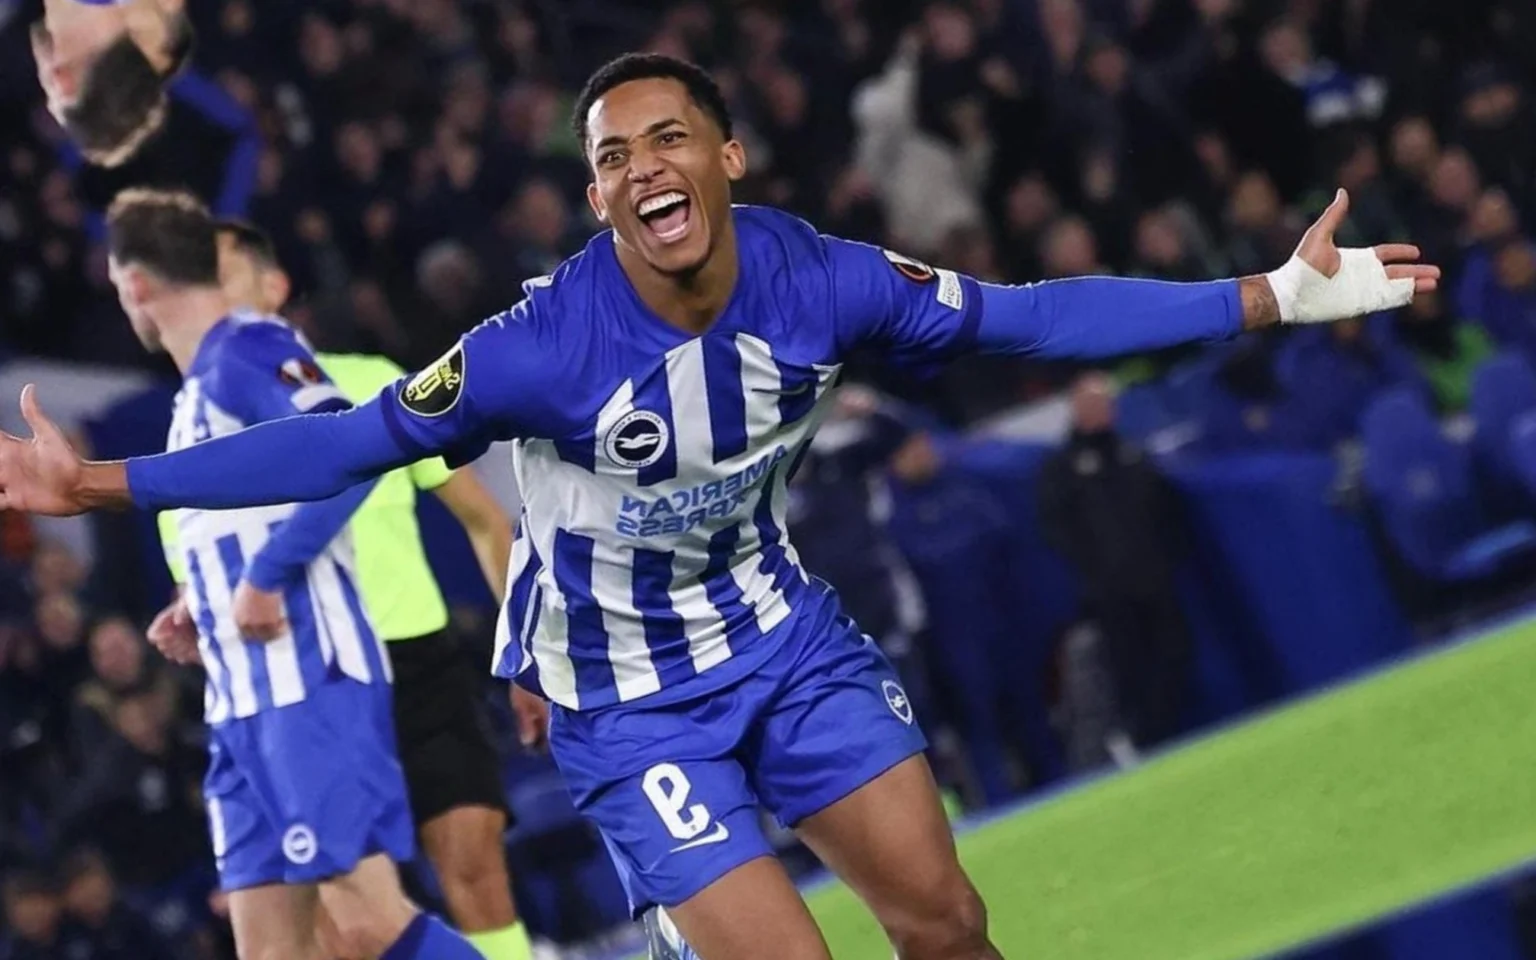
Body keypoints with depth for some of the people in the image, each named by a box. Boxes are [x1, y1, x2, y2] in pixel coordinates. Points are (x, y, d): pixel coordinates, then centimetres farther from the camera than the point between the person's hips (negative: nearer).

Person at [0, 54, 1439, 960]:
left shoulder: (818, 281, -17)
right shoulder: (542, 348, -28)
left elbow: (1027, 316, -7)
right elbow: (346, 443, -23)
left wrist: (1276, 296, -7)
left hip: (783, 636, 4)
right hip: (630, 698, -4)